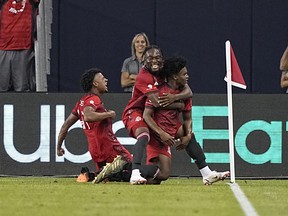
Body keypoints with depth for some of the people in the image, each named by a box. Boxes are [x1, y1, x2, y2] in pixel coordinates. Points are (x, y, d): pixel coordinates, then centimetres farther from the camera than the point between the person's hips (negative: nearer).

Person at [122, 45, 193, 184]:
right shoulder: (144, 77, -23)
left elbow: (188, 92, -10)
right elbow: (157, 102, -34)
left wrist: (174, 97, -32)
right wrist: (181, 105, -21)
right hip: (135, 112, -9)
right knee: (144, 135, -37)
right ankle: (135, 174, -50)